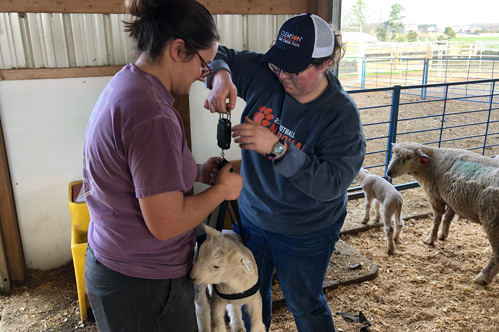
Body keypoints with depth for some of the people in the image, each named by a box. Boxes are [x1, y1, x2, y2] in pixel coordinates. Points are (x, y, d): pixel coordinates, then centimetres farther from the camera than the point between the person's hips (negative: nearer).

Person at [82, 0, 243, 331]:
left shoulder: (125, 83, 3)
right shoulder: (152, 114, -29)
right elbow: (166, 223, -27)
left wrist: (198, 172, 5)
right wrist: (223, 189, -12)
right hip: (142, 284, -9)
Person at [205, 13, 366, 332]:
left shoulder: (342, 115, -24)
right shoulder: (263, 74, -13)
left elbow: (332, 184, -31)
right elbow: (217, 54, -3)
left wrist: (277, 147, -41)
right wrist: (221, 76, -28)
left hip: (304, 233, -5)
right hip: (252, 214, 5)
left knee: (304, 304, 19)